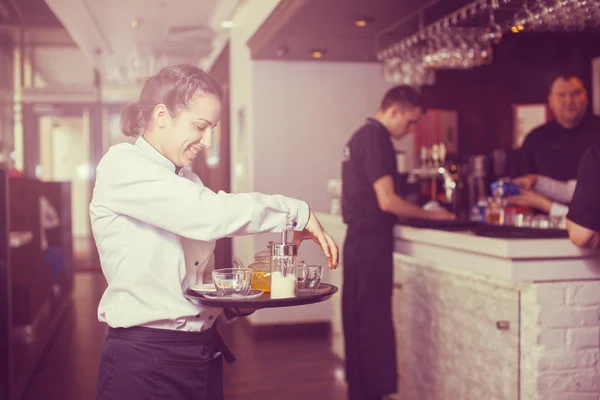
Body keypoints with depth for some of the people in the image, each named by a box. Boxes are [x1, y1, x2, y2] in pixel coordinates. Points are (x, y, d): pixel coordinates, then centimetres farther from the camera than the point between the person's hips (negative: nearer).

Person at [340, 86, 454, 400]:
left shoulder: (360, 136, 15)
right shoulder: (376, 139, -14)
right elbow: (387, 201, -19)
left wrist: (418, 213, 16)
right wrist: (432, 215, -10)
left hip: (357, 239, 10)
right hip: (372, 241, -10)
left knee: (357, 318, 13)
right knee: (375, 322, -4)